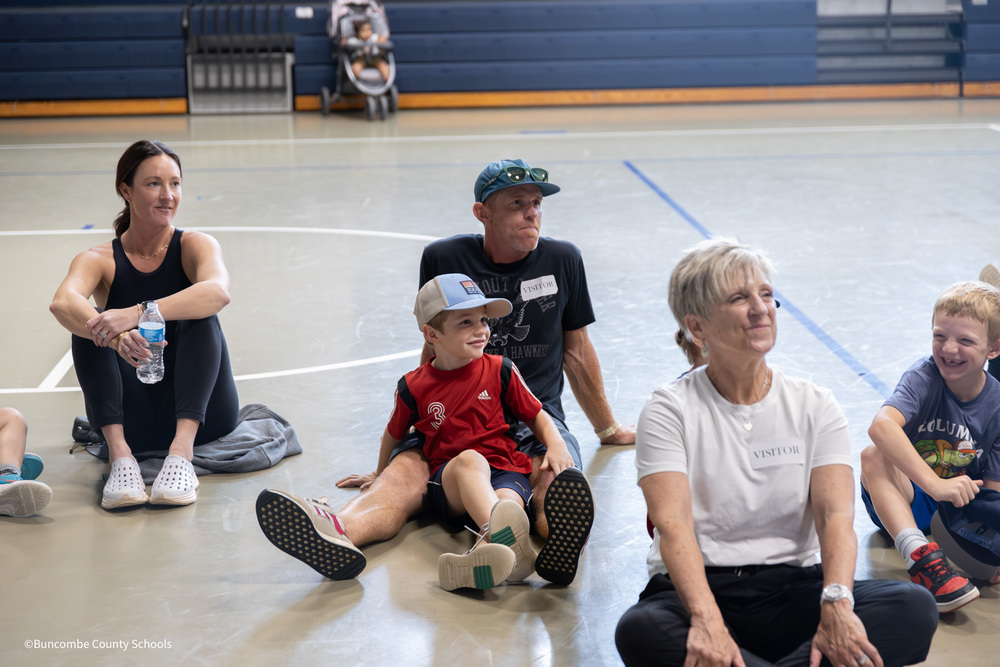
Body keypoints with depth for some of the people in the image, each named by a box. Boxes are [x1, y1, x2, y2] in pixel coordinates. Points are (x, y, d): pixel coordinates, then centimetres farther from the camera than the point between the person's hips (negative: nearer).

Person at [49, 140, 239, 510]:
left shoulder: (194, 246, -2)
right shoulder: (100, 260, 0)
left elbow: (218, 291, -27)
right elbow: (62, 303, -25)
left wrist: (140, 313, -41)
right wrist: (118, 338, -46)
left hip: (200, 413, -1)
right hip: (132, 421, 1)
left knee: (198, 316, -24)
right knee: (88, 324, -20)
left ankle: (182, 451, -41)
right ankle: (120, 454, -36)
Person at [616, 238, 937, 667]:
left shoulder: (814, 406, 8)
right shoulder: (670, 410, 0)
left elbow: (836, 514, -6)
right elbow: (672, 523, -15)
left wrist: (836, 603, -28)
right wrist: (707, 621, -34)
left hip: (792, 591, 3)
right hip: (698, 590, -3)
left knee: (914, 608, -25)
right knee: (639, 632, -38)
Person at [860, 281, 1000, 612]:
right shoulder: (923, 377, -16)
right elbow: (881, 426, -37)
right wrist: (935, 484, -46)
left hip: (959, 509, 2)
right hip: (906, 502, -2)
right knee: (874, 456, -35)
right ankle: (922, 559, -47)